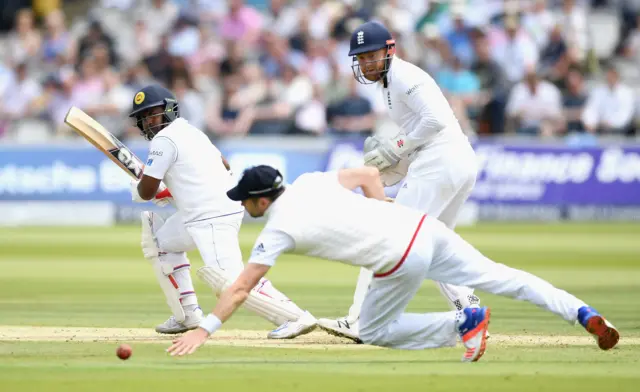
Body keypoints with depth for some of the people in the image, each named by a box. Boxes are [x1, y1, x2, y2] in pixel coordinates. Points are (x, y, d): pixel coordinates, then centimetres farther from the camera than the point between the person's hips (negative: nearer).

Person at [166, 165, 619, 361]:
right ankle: (583, 313, 2)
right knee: (496, 277, 12)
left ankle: (464, 322, 5)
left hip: (401, 259, -7)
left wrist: (205, 330, -1)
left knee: (375, 332, 15)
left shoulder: (278, 230, -5)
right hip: (423, 225, 7)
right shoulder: (309, 182, 13)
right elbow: (369, 174, 20)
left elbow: (241, 288, -5)